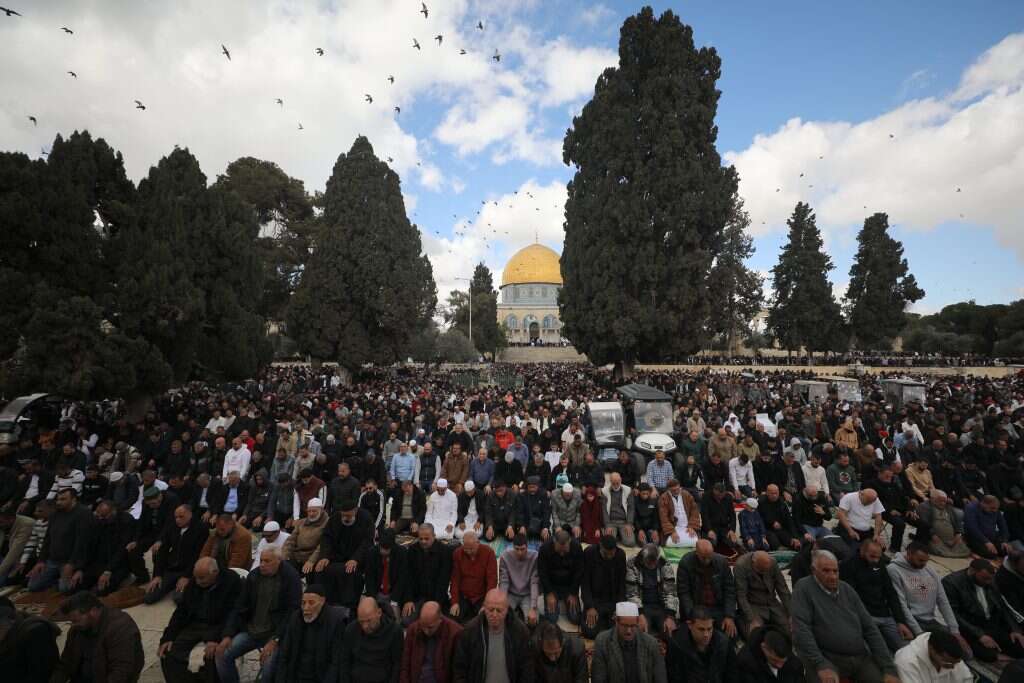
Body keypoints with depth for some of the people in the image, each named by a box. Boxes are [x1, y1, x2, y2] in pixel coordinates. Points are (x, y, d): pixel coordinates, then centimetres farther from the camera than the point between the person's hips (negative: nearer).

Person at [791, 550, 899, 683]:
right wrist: (821, 664, -22)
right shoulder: (804, 589, -10)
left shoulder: (847, 589, 10)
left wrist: (889, 668, 2)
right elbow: (802, 630, -15)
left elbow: (870, 628, 10)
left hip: (861, 657, 6)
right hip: (826, 658, -6)